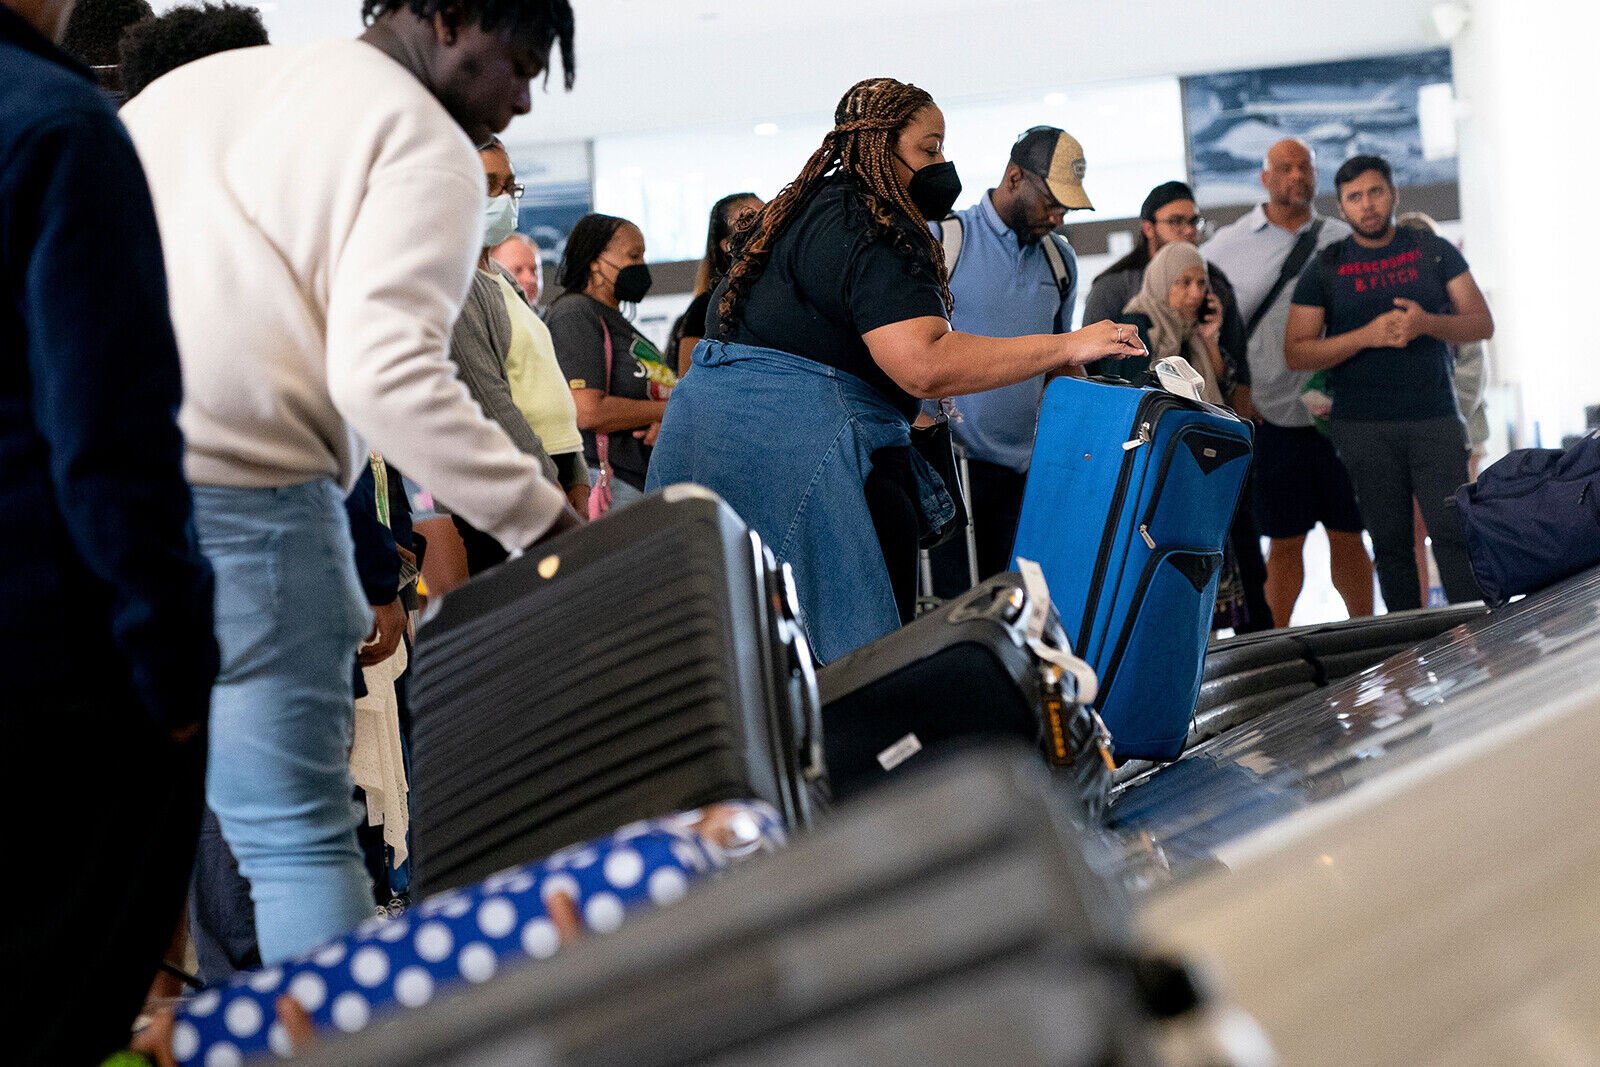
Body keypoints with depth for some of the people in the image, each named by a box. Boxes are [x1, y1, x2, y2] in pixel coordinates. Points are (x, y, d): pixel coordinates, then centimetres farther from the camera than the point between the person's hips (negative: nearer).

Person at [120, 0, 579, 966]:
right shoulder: (425, 146, 1)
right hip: (235, 490, -7)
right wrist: (551, 522, -11)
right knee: (299, 839, -5)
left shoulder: (197, 81, 25)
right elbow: (386, 371, -13)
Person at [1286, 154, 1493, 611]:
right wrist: (1368, 336, -13)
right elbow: (1296, 352, 0)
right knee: (1391, 543, 2)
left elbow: (1482, 324, 6)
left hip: (1435, 418, 0)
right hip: (1363, 427, 0)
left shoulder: (1434, 251, 9)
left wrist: (1427, 323, -14)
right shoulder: (1324, 269, 6)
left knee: (1455, 534, -9)